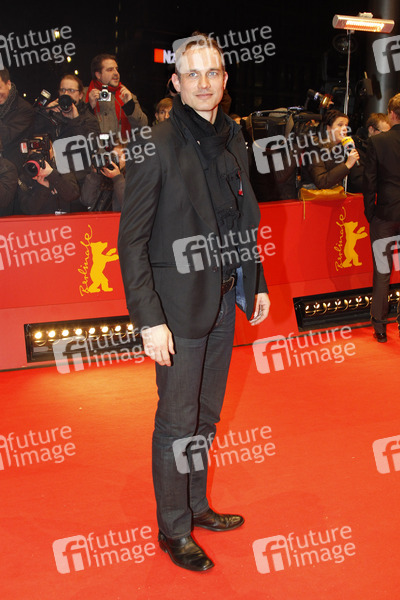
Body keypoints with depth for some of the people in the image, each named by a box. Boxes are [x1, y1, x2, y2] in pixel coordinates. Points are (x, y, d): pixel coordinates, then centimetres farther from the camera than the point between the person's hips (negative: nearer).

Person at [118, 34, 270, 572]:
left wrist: (256, 284, 13)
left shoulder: (232, 136, 9)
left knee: (207, 414, 18)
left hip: (225, 301, 7)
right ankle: (174, 529, 24)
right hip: (181, 305, -6)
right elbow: (132, 240, -14)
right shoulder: (156, 145, -12)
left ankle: (196, 505, 37)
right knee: (177, 422, 5)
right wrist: (149, 319, -18)